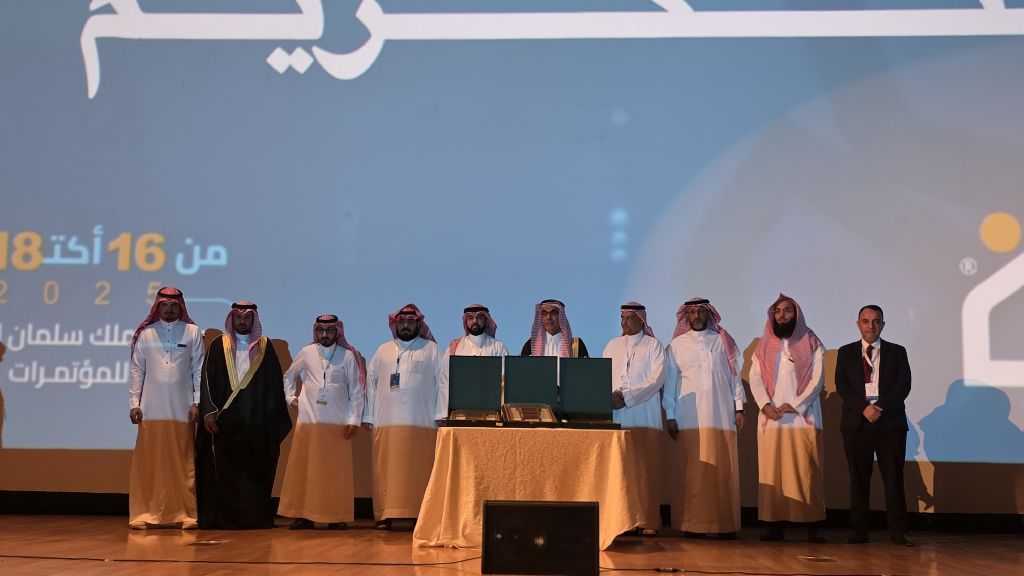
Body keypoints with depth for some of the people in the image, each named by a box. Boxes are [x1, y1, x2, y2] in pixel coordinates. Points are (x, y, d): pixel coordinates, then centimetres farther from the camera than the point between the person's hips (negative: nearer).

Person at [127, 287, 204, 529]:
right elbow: (137, 370, 8)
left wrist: (197, 402, -2)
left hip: (182, 409, -1)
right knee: (148, 463, -1)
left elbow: (198, 370, 4)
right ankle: (146, 514, 5)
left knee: (183, 464, 1)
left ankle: (186, 514, 5)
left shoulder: (192, 332, 5)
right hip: (151, 408, 1)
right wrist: (134, 404, 2)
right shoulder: (145, 334, 8)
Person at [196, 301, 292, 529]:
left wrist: (275, 421, 3)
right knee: (223, 472, -1)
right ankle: (222, 518, 5)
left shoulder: (265, 347, 10)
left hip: (256, 424, 1)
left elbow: (275, 385, 9)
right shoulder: (219, 345, 8)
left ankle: (255, 517, 6)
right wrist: (208, 412, -9)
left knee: (255, 473, 0)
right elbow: (207, 380, 3)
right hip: (224, 422, 0)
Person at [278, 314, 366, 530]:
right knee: (304, 469, 2)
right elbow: (288, 376, 24)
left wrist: (354, 420, -4)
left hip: (338, 423, -1)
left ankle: (337, 516, 6)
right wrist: (291, 397, 11)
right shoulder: (306, 353, 7)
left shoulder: (348, 356, 2)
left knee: (337, 471, 0)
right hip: (308, 421, 2)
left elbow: (356, 391, 2)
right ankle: (304, 515, 9)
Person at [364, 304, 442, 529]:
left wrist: (440, 416, -6)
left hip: (421, 422, -2)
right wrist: (368, 416, 7)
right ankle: (385, 515, 3)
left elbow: (441, 382, 3)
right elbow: (371, 382, 15)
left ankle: (418, 514, 1)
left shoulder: (431, 349, 9)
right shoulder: (383, 350, 17)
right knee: (387, 471, 0)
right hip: (386, 421, 2)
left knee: (418, 471, -4)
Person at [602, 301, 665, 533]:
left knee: (646, 467, -5)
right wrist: (612, 394, -10)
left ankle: (648, 521, -3)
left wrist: (627, 397, -13)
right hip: (616, 415, 3)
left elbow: (657, 378, -4)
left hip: (644, 415, -3)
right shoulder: (612, 345, 19)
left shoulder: (653, 345, 7)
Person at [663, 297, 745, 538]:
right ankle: (692, 524, 3)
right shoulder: (677, 344, 10)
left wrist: (739, 408, 5)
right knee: (691, 472, -2)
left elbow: (734, 375, 11)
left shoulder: (723, 342, 11)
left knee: (724, 471, -2)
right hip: (689, 418, 0)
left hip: (721, 416, 0)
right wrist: (670, 415, 3)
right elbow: (671, 380, 9)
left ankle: (726, 524, 4)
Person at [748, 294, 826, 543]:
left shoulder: (811, 344, 5)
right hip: (771, 418, 3)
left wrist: (794, 406, -12)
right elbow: (754, 377, 6)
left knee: (806, 472, -5)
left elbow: (817, 380, -3)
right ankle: (775, 525, 2)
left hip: (803, 417, -2)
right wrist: (766, 406, -10)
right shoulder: (764, 345, 13)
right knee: (772, 472, 0)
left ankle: (812, 526, -2)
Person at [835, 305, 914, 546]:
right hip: (856, 422, 0)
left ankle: (897, 532, 1)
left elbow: (903, 385, -1)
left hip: (890, 422, 0)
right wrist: (864, 408, -14)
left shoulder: (897, 352, 11)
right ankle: (859, 532, 6)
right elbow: (841, 385, 0)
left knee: (894, 478, -2)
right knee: (859, 479, 2)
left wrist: (880, 407, -15)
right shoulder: (846, 353, 11)